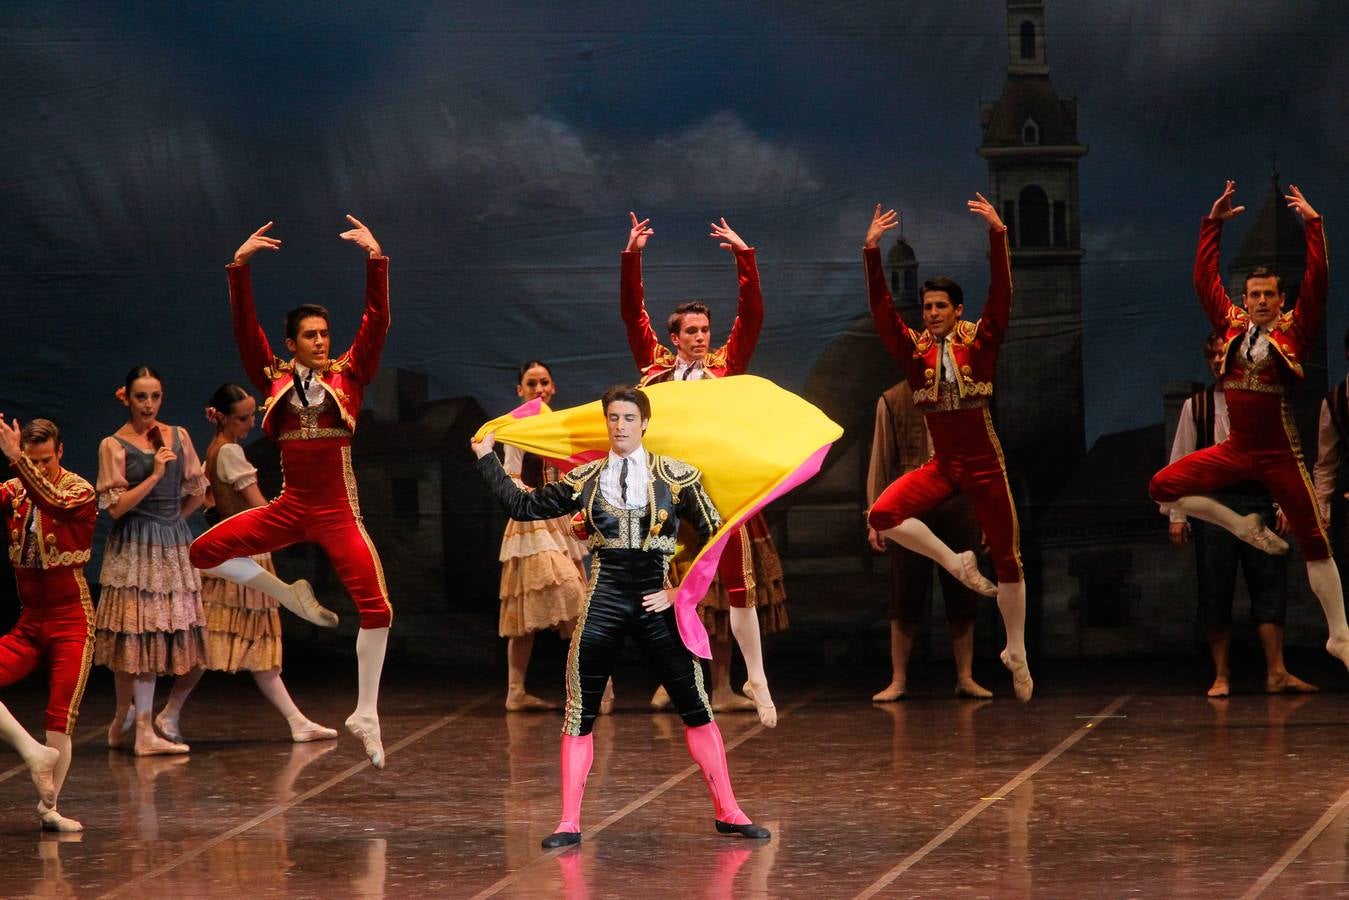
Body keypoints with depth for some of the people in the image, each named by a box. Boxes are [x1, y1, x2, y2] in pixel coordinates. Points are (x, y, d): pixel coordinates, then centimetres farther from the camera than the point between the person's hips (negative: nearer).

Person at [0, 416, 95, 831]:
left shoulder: (80, 490, -8)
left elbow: (53, 501, -31)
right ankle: (34, 753, -10)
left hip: (71, 621, -4)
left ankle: (49, 807, 8)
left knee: (61, 720, -4)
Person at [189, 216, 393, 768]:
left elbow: (377, 322, -7)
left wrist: (376, 258, -14)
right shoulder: (276, 380, 6)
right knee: (205, 552, -9)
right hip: (290, 508, 2)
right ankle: (292, 598, 9)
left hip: (339, 511, -2)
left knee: (375, 609, -12)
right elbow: (245, 328, 0)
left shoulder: (349, 377, 2)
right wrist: (240, 266, -8)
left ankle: (366, 716, 4)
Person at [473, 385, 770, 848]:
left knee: (696, 707, 0)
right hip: (603, 602, 1)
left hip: (656, 602, -1)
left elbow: (714, 535, 1)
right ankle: (569, 823, 5)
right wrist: (487, 458, 11)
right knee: (581, 714, 0)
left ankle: (728, 812, 10)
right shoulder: (585, 479, 5)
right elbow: (523, 506, 10)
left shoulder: (677, 476, 0)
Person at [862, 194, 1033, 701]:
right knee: (882, 515, -22)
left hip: (985, 464, -2)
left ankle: (1016, 653, 18)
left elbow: (1001, 294, -12)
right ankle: (954, 563, -2)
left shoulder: (980, 342, -1)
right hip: (940, 465, 2)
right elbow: (881, 309, -5)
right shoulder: (915, 351, 3)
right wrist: (872, 252, -14)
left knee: (1006, 556, 4)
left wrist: (997, 235, -23)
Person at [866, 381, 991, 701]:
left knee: (962, 594, 4)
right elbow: (881, 460, 4)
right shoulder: (893, 401, 5)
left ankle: (965, 677, 11)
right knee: (905, 597, 0)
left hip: (957, 503, 1)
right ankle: (898, 680, 7)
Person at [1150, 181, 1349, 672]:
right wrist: (1213, 224, 3)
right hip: (1234, 451, 3)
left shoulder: (1294, 330, -4)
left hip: (1280, 456, -3)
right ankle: (1244, 527, 5)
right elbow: (1205, 278, 7)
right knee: (1163, 487, -10)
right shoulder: (1233, 324, 6)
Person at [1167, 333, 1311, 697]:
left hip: (1258, 501, 0)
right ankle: (1221, 675, 9)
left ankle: (1276, 673, -1)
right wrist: (1177, 514, 1)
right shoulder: (1195, 406, 7)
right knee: (1215, 594, 1)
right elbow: (1180, 462, 6)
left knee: (1270, 586, -4)